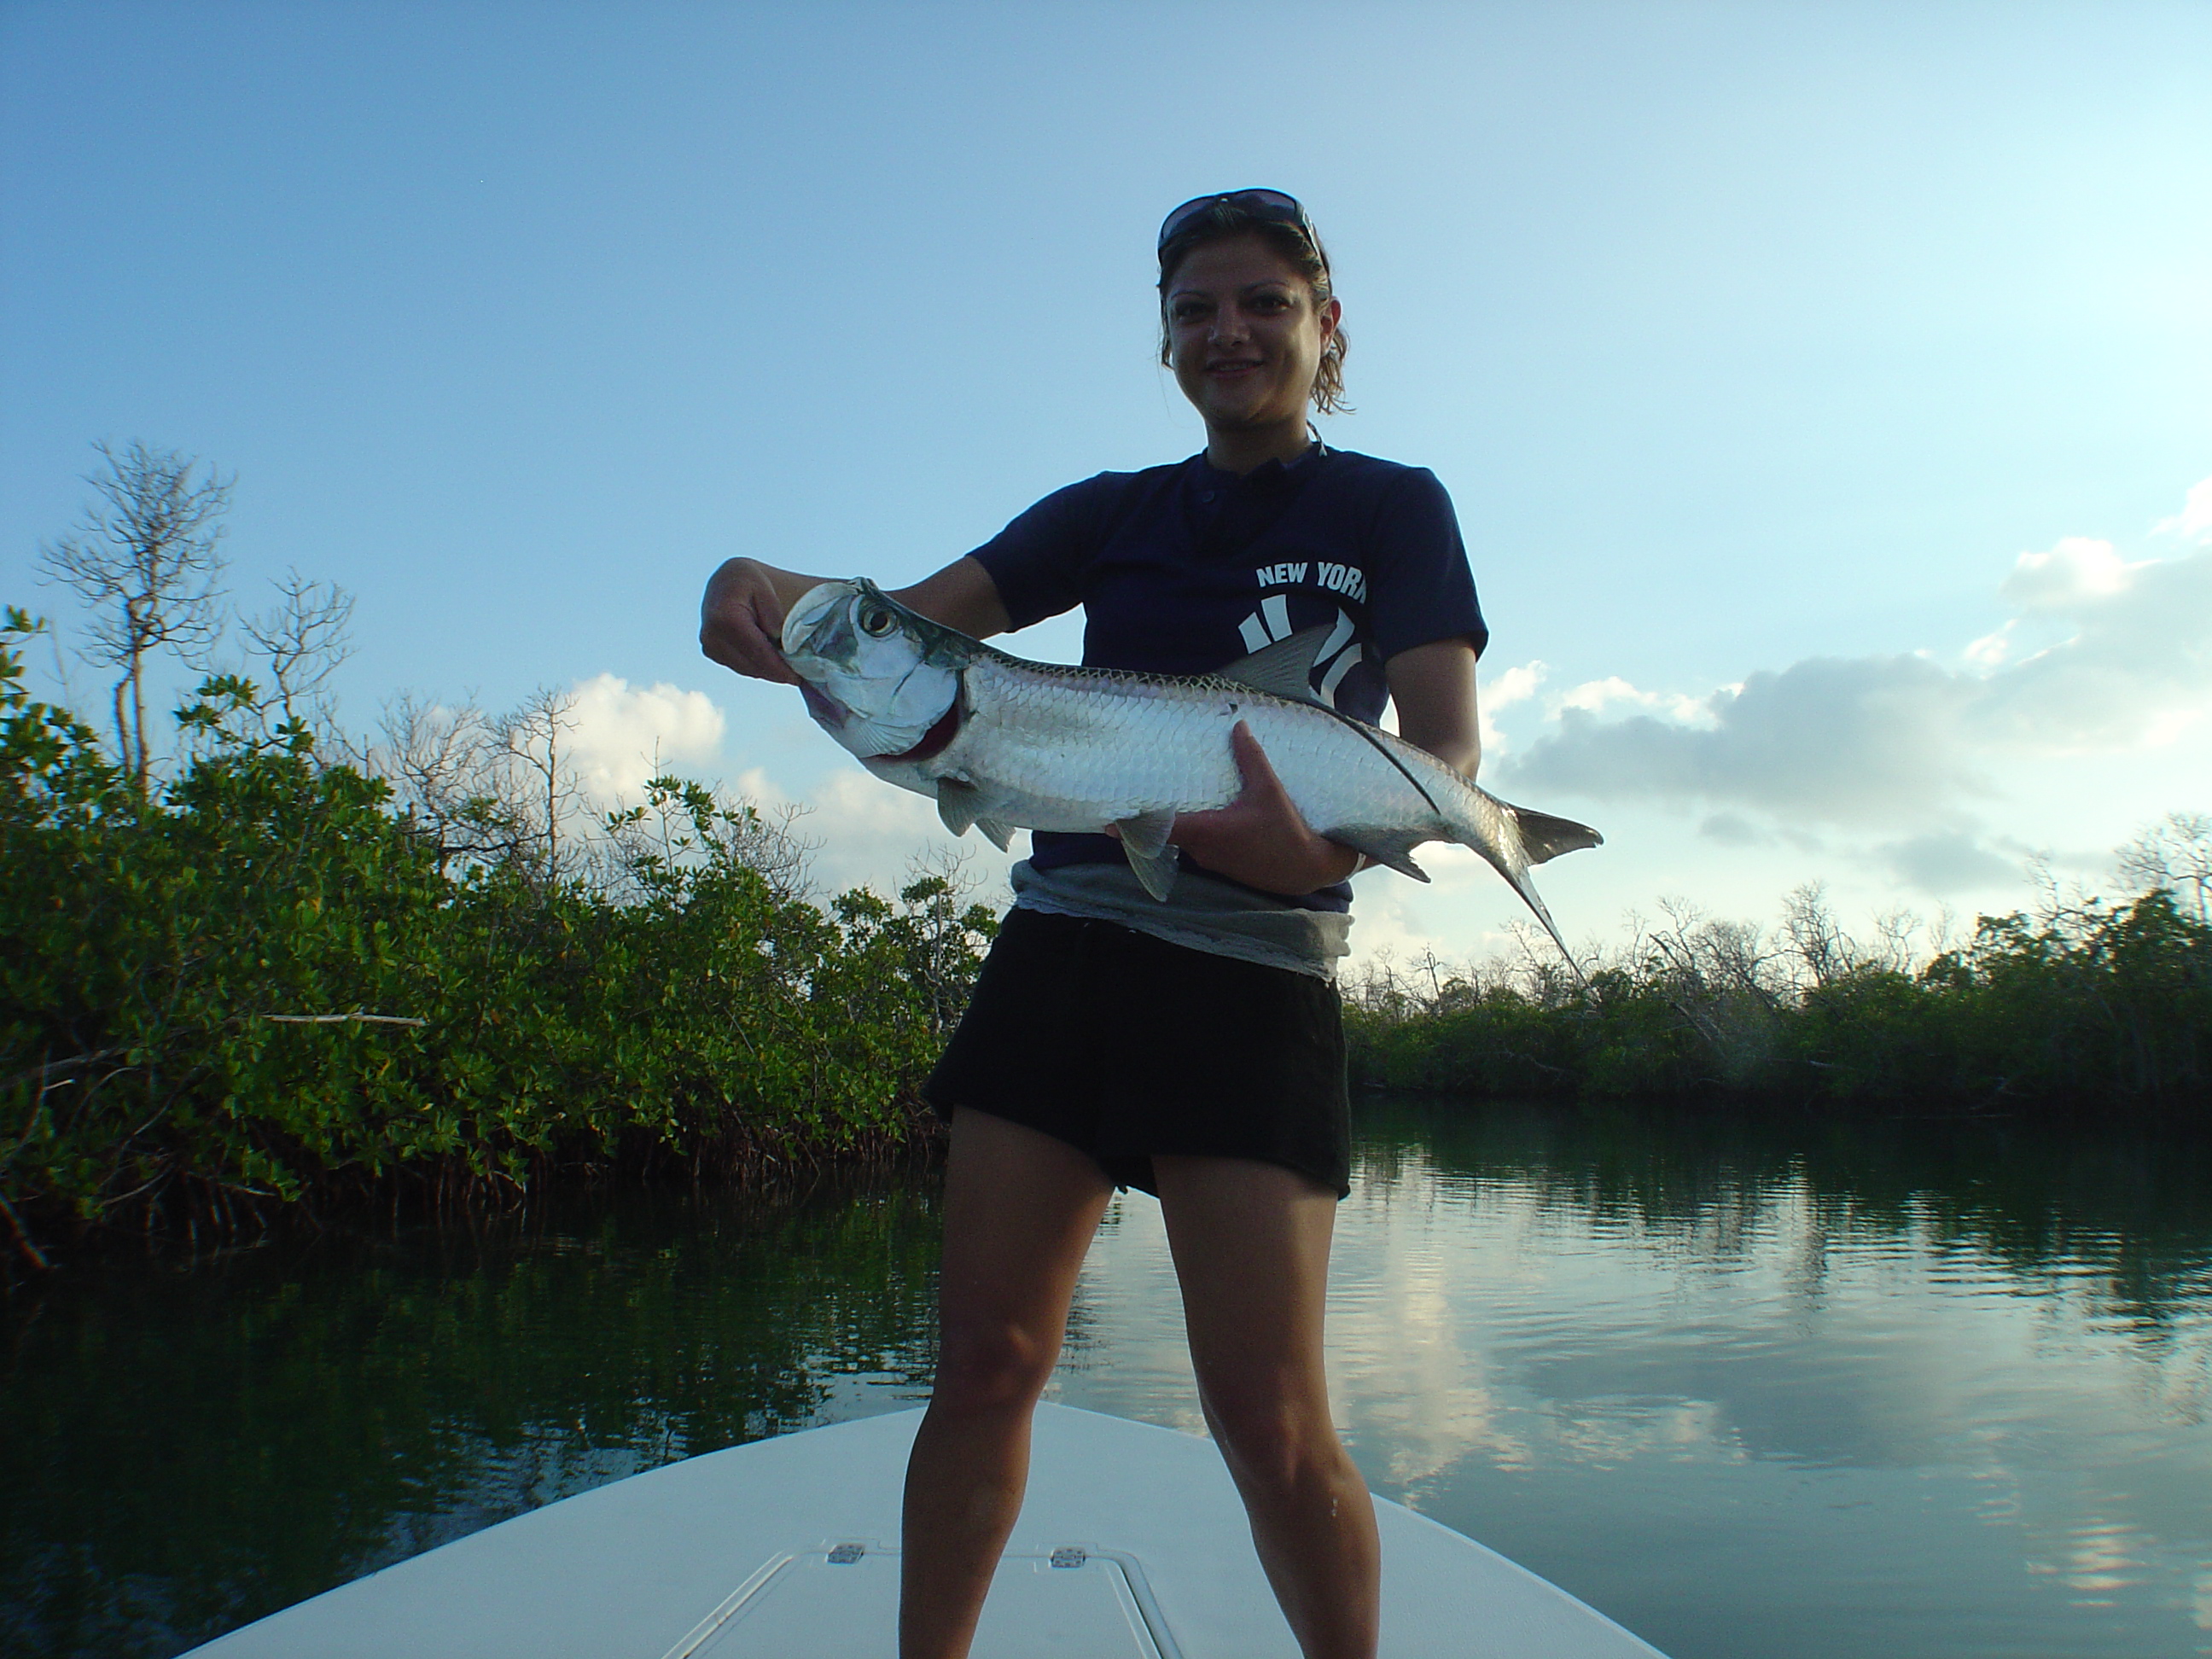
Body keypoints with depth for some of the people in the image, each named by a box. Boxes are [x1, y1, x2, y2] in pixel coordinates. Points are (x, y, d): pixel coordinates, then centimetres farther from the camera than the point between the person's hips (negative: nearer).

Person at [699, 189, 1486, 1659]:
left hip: (1254, 970, -3)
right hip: (1063, 940, 4)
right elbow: (919, 616, 6)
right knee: (985, 1360, 4)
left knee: (1269, 1421, -6)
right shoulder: (1114, 513, 15)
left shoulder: (1389, 507, 6)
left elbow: (1450, 742, -7)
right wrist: (777, 592, -17)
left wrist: (1330, 845, -29)